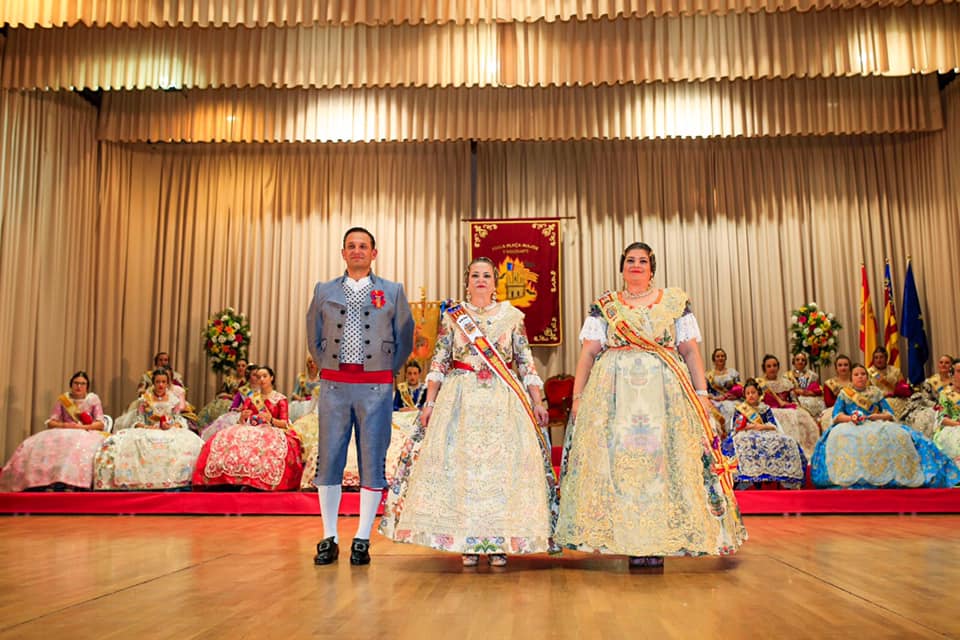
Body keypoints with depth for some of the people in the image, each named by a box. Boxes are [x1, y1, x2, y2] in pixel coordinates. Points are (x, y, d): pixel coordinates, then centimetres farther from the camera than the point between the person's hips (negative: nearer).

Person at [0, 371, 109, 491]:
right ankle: (36, 484, -26)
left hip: (87, 435, -3)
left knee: (84, 447, -42)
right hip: (64, 434, 3)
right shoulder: (63, 399, 10)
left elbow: (101, 424, -3)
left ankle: (80, 487, -46)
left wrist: (82, 427, -18)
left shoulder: (93, 399, 4)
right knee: (35, 445, -25)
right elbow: (50, 423, 7)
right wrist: (64, 425, -14)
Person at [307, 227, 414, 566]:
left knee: (373, 461, 0)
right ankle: (329, 538, 13)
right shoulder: (324, 291, 11)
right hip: (333, 385, 1)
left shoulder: (392, 292, 8)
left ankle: (362, 540, 10)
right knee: (328, 459, 2)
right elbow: (314, 337, 19)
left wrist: (387, 371, 7)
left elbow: (404, 340, 12)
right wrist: (327, 368, 11)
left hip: (375, 386, -1)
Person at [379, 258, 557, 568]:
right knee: (461, 464, -2)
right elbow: (438, 362, 6)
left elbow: (526, 363, 7)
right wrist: (429, 402, -1)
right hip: (461, 399, 0)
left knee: (502, 464, -3)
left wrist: (538, 402, 2)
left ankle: (499, 541, 6)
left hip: (503, 400, 0)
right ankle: (468, 542, 8)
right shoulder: (452, 316, 7)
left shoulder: (512, 316, 7)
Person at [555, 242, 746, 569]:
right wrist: (577, 397, 0)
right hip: (615, 392, 0)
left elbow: (691, 350, 8)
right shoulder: (604, 305, 11)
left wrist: (702, 392, -1)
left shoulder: (676, 302, 11)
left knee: (664, 459, -3)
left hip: (665, 392, 0)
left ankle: (660, 540, 4)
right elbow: (588, 353, 6)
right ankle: (630, 541, 3)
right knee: (618, 461, -4)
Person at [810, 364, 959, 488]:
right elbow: (837, 415, 6)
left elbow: (889, 414, 14)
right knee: (839, 436, -40)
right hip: (851, 427, -2)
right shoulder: (844, 394, 18)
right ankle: (850, 477, -40)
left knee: (895, 435, -33)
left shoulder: (876, 392, 23)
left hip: (876, 426, 2)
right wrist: (850, 418, -14)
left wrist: (878, 416, -7)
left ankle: (890, 475, -31)